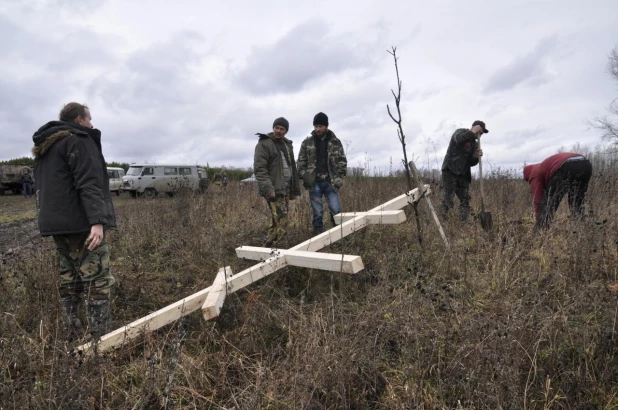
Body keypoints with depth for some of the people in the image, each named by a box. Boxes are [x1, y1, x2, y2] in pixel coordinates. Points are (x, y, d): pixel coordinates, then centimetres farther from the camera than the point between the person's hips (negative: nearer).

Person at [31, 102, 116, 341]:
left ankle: (73, 339, 16)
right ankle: (100, 341, -8)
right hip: (81, 223, -9)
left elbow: (41, 186, 25)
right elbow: (88, 184, -19)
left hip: (56, 223, 9)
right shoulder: (79, 140, -8)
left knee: (69, 282, 12)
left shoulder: (44, 147, 23)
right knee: (97, 281, -7)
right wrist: (97, 221, -26)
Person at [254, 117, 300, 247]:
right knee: (282, 220, -15)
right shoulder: (264, 144, -6)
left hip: (286, 188, 8)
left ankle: (269, 245, 18)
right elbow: (259, 169, -15)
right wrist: (268, 188, -24)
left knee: (277, 221, 10)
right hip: (274, 189, -8)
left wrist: (294, 188, 19)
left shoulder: (287, 144, 18)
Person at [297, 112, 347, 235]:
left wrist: (339, 177, -5)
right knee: (317, 212, 5)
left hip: (330, 182, 0)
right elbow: (301, 162, 6)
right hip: (314, 183, 0)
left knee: (336, 210, -3)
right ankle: (318, 234, 16)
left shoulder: (335, 142, 5)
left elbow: (342, 160, 6)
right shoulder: (307, 142, 4)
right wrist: (304, 176, -6)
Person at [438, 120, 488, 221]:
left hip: (463, 174, 7)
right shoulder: (460, 132, 2)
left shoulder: (475, 144, 18)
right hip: (450, 170, -7)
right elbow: (459, 139, -25)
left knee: (465, 200, 2)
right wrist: (472, 132, -20)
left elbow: (471, 163, 14)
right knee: (448, 200, -13)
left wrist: (477, 157, -5)